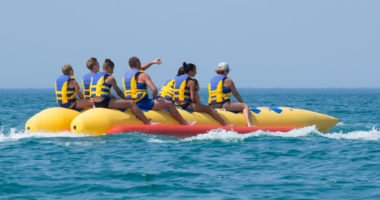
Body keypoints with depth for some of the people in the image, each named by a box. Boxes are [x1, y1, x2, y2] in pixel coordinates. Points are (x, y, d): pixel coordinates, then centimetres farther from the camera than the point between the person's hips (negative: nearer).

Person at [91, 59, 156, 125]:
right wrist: (126, 100, 16)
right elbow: (118, 92, 1)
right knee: (131, 103, -10)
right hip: (105, 103, -9)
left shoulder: (94, 76, 16)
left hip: (96, 104, 9)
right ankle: (148, 122, -14)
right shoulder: (110, 78, -7)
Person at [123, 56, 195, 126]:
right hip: (142, 103, -9)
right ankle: (185, 123, 1)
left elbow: (139, 70, 33)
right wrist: (154, 97, 2)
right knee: (169, 104, 0)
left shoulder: (126, 75, 12)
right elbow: (154, 90, -19)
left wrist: (152, 62, 37)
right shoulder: (143, 75, -12)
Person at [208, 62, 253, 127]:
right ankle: (249, 124, -25)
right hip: (224, 105, -7)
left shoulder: (211, 81, 15)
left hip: (212, 107, 7)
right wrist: (242, 103, 17)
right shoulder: (228, 80, -4)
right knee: (245, 106, -3)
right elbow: (236, 94, 1)